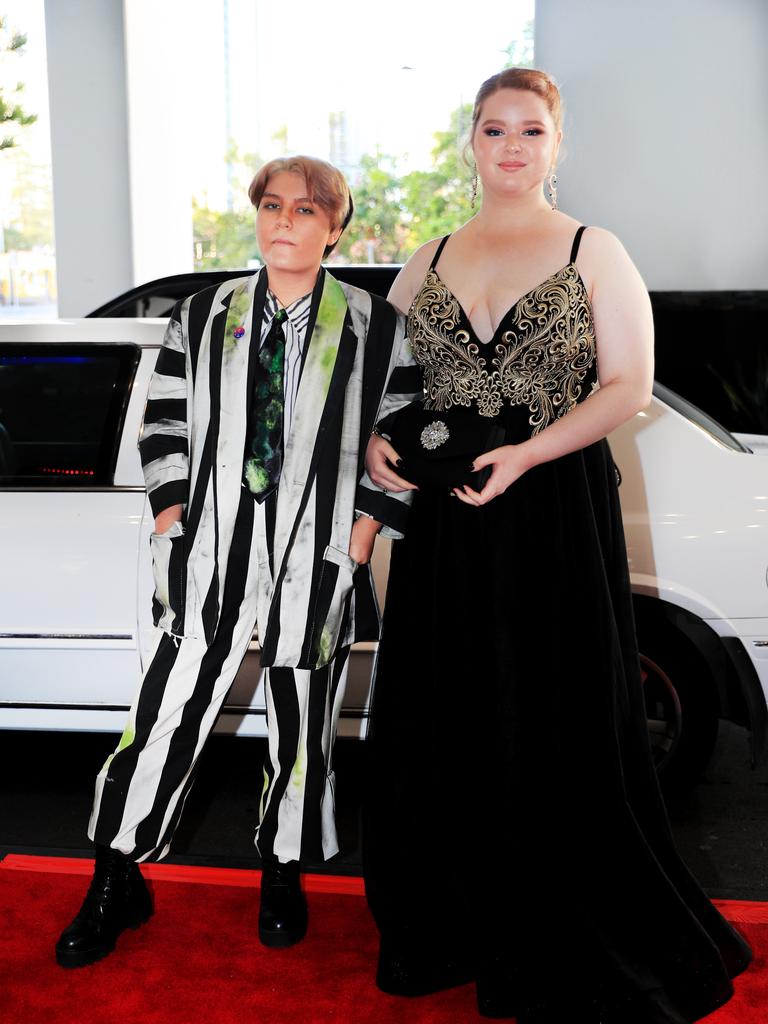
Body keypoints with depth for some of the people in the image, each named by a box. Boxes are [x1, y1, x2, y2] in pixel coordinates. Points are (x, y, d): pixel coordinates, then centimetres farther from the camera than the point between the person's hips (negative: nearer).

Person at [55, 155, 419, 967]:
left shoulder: (375, 328, 2)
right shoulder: (202, 318, 7)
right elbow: (163, 427, 10)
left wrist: (364, 527, -3)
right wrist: (172, 518, 1)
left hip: (318, 562, 0)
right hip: (213, 559, 1)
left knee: (301, 734, 12)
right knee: (165, 722, 3)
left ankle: (283, 877, 34)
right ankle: (116, 886, 22)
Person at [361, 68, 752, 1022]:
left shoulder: (596, 253, 3)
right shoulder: (427, 262, 14)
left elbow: (628, 384, -5)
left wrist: (528, 453, -17)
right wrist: (375, 443, -4)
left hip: (555, 514, -3)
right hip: (443, 520, 4)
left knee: (553, 727, 1)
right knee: (440, 721, 8)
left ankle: (558, 947, 20)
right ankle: (451, 925, 27)